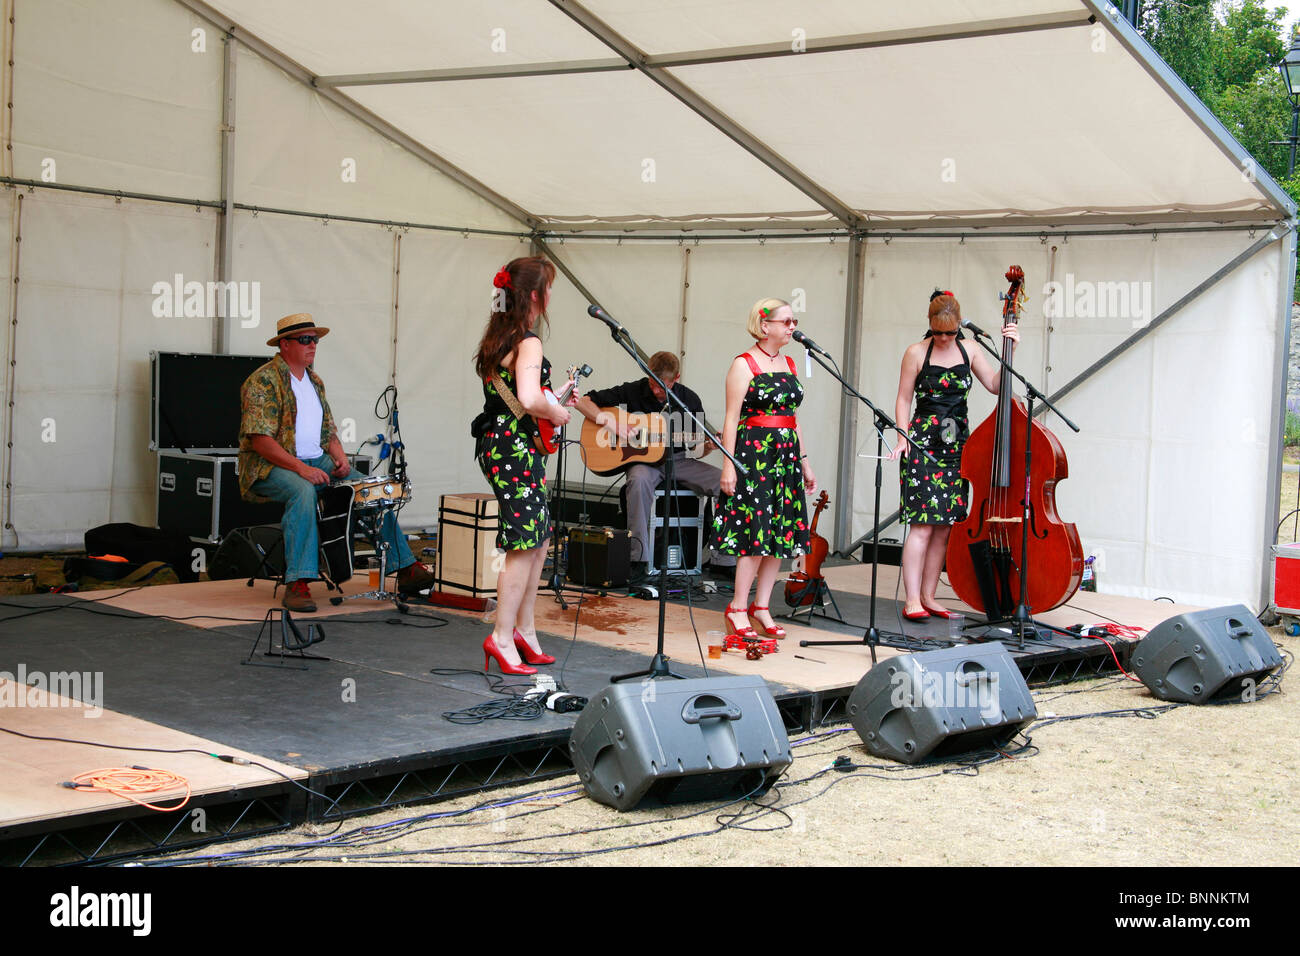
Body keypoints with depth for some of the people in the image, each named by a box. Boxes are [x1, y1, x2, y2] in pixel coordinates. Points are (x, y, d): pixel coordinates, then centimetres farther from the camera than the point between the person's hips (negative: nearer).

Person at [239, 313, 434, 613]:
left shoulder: (315, 381, 17)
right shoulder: (262, 381, -10)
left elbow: (328, 430, 20)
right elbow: (260, 440, -19)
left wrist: (340, 457, -2)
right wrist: (301, 468, -28)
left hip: (317, 463, 8)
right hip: (272, 467, -8)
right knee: (303, 491, -38)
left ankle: (406, 569, -1)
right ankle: (297, 584, -40)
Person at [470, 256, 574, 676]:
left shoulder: (497, 338, 14)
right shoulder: (528, 342, -16)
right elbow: (529, 401, -30)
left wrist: (556, 399, 22)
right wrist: (557, 414, -12)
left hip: (496, 444, 10)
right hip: (517, 450, -10)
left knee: (539, 538, 15)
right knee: (524, 547, -4)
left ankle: (524, 629, 20)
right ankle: (502, 637, 0)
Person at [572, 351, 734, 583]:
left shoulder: (689, 400, 3)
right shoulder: (632, 392, -4)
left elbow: (695, 448, 10)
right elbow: (583, 401, -4)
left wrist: (708, 446, -13)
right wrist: (612, 423, -18)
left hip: (678, 461, 3)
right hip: (643, 461, -3)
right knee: (639, 479, -41)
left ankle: (724, 561, -11)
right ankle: (638, 559, -33)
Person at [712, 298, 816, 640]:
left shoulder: (789, 364, 14)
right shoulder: (744, 365, -6)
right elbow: (732, 419, -9)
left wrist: (804, 461, 18)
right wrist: (728, 465, -15)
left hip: (787, 455, 7)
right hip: (753, 454, -7)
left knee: (781, 533, 5)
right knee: (756, 532, -10)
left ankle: (762, 606, 14)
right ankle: (738, 609, -1)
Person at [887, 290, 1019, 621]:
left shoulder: (969, 350, 9)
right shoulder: (917, 352, -1)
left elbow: (996, 385, 4)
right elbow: (904, 399, 0)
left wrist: (1009, 352, -6)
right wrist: (902, 439, -10)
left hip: (957, 445, 4)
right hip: (923, 443, -4)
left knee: (945, 526, 5)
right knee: (923, 525, -11)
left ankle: (928, 596, 13)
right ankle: (912, 600, -8)